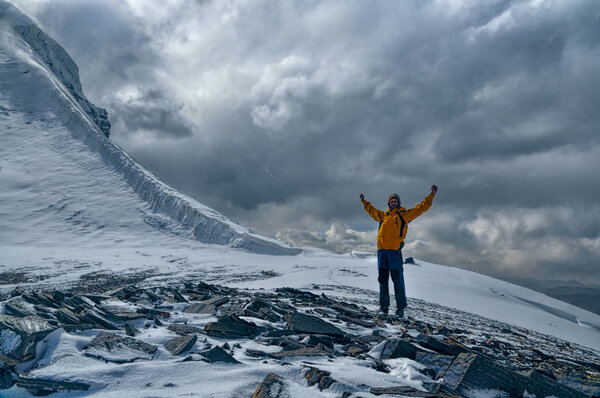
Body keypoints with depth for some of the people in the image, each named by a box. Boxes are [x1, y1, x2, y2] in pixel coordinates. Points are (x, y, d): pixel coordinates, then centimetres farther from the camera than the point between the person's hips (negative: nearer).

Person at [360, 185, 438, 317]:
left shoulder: (404, 214, 9)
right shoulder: (383, 215, 21)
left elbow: (421, 207, 4)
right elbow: (372, 211, 39)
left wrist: (431, 195, -1)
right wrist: (364, 202, 48)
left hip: (394, 251, -5)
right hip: (382, 250, 5)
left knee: (397, 279, -4)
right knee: (382, 279, 7)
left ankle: (401, 307, 1)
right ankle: (384, 305, 14)